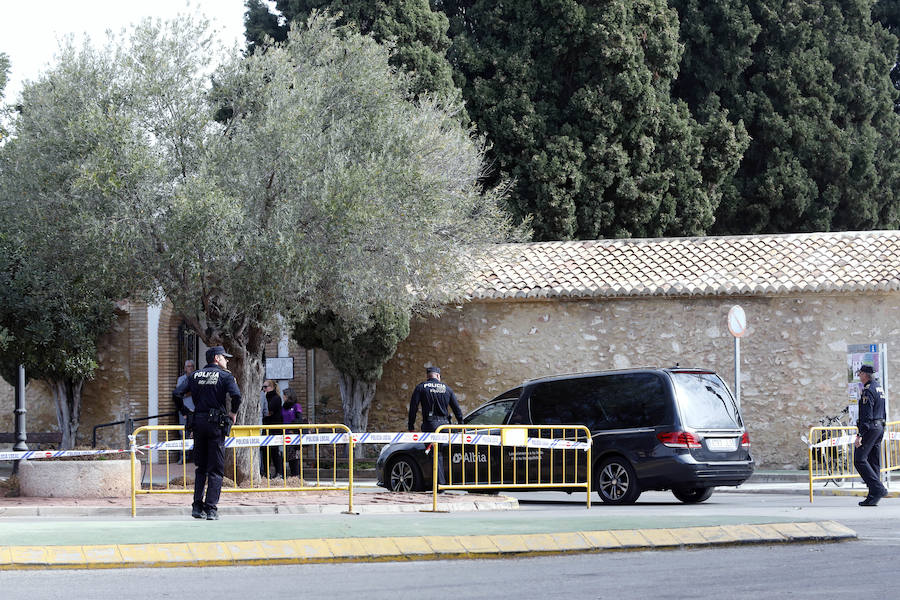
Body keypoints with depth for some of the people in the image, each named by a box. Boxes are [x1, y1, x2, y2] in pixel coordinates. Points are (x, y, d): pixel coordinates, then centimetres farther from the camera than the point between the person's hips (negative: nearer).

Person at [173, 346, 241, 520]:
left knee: (200, 468, 15)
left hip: (198, 422, 4)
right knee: (216, 469, 0)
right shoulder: (225, 376, -2)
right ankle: (211, 509, -6)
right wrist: (233, 413, -1)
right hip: (216, 424, -4)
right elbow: (236, 395, -19)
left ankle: (197, 507, 9)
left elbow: (177, 394, 1)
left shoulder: (195, 375, 11)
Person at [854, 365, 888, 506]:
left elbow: (866, 416, -20)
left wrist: (859, 435, -21)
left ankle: (879, 488, -18)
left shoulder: (868, 390, -14)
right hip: (880, 428, 10)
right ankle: (873, 497, 8)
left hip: (870, 428, -10)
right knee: (874, 462, 9)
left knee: (859, 460, -9)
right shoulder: (879, 387, 16)